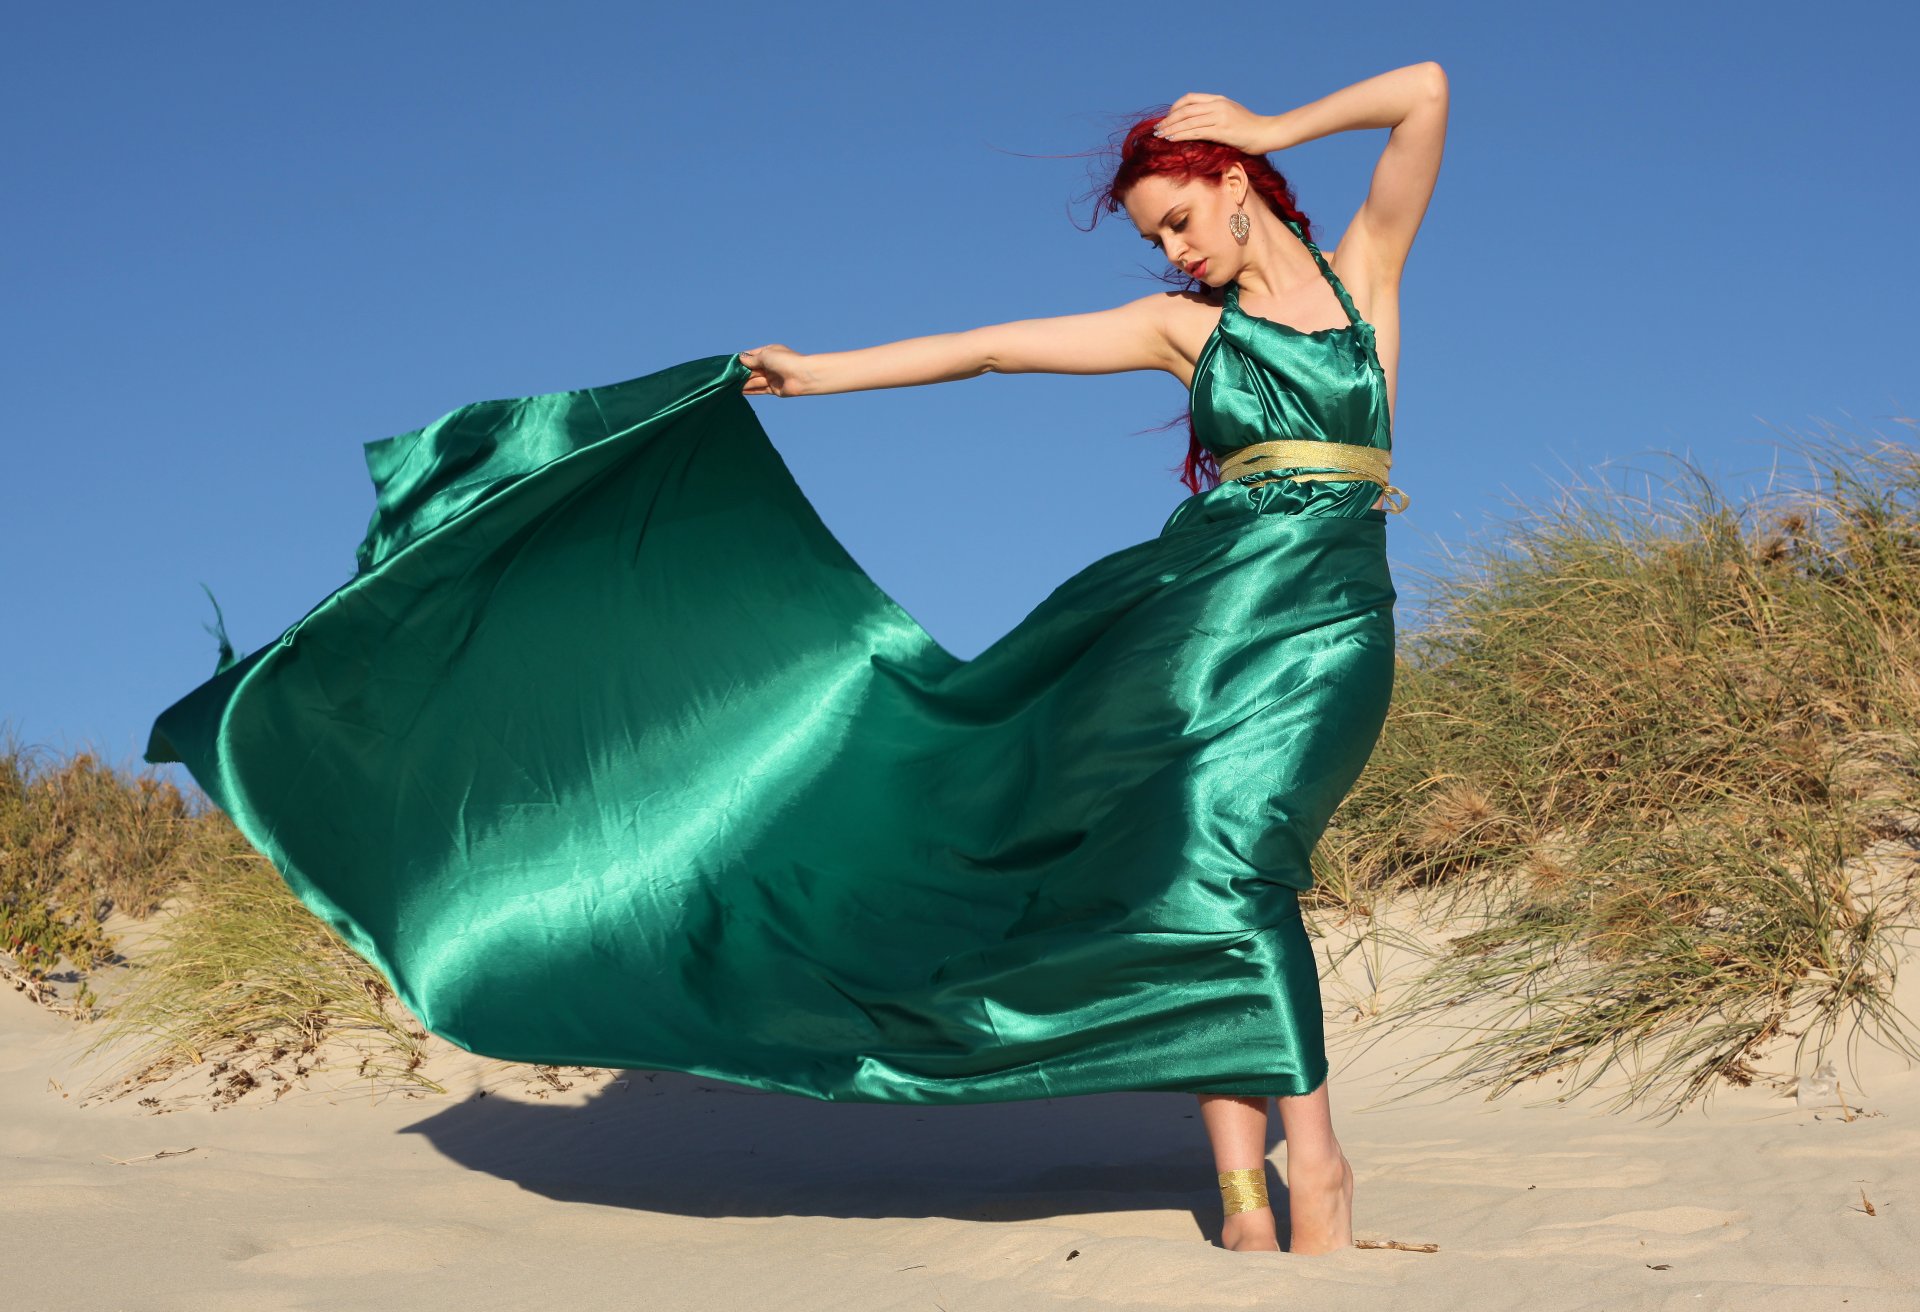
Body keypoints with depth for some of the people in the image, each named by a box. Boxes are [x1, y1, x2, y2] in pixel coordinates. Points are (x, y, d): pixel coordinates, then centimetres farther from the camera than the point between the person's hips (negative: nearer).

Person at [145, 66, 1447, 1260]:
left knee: (1227, 852, -23)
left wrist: (1271, 128, 11)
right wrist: (816, 373, 13)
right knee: (1171, 862, -12)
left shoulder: (1362, 268, 13)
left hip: (1317, 617, -3)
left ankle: (1314, 1158, -18)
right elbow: (991, 346, 14)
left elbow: (1426, 93, 7)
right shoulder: (1184, 322, 16)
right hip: (1187, 602, 3)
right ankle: (1241, 1187, -11)